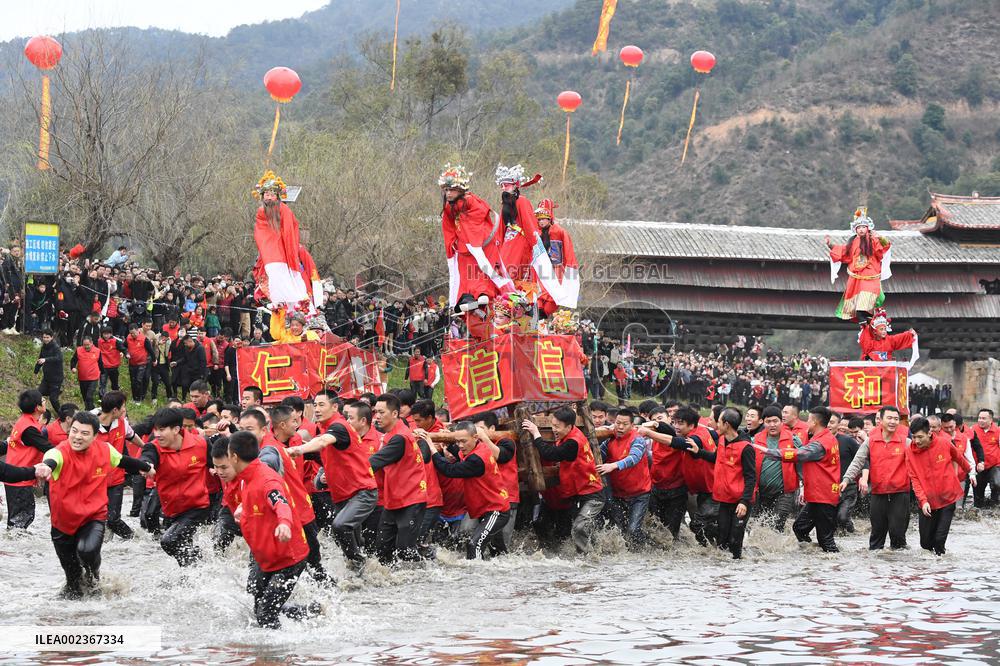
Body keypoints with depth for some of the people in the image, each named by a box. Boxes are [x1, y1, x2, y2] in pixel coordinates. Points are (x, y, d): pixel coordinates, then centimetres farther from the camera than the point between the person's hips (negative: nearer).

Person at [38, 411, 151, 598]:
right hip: (63, 521, 0)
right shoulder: (61, 452, -21)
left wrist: (145, 468, 32)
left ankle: (93, 573, 6)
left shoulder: (104, 450, -9)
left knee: (88, 550, -29)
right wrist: (45, 467, -72)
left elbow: (123, 461, 13)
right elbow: (51, 460, -47)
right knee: (73, 577, 11)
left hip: (94, 517, 0)